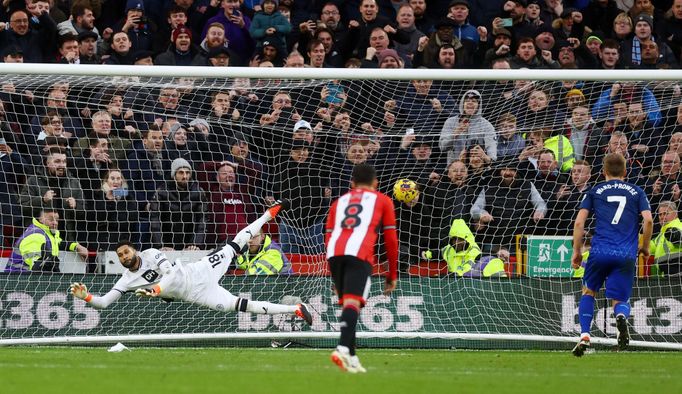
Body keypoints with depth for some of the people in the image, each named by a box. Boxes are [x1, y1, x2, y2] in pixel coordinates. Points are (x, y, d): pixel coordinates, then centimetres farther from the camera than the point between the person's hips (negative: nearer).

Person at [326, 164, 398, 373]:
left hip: (334, 253, 4)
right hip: (359, 253, -4)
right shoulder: (382, 201, 23)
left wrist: (336, 277, 32)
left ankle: (351, 357, 12)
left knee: (346, 303, 16)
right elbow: (391, 239, 17)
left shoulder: (339, 201, 32)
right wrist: (393, 274, 24)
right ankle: (343, 348, -36)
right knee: (353, 302, -15)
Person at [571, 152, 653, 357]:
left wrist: (576, 251, 11)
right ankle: (621, 316, -29)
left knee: (588, 292, 21)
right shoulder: (637, 192, 14)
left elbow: (579, 222, 5)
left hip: (600, 252, 0)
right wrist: (645, 248, 15)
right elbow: (648, 220, 2)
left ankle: (584, 336, 4)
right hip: (626, 255, 0)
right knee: (620, 300, 9)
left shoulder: (595, 192, 14)